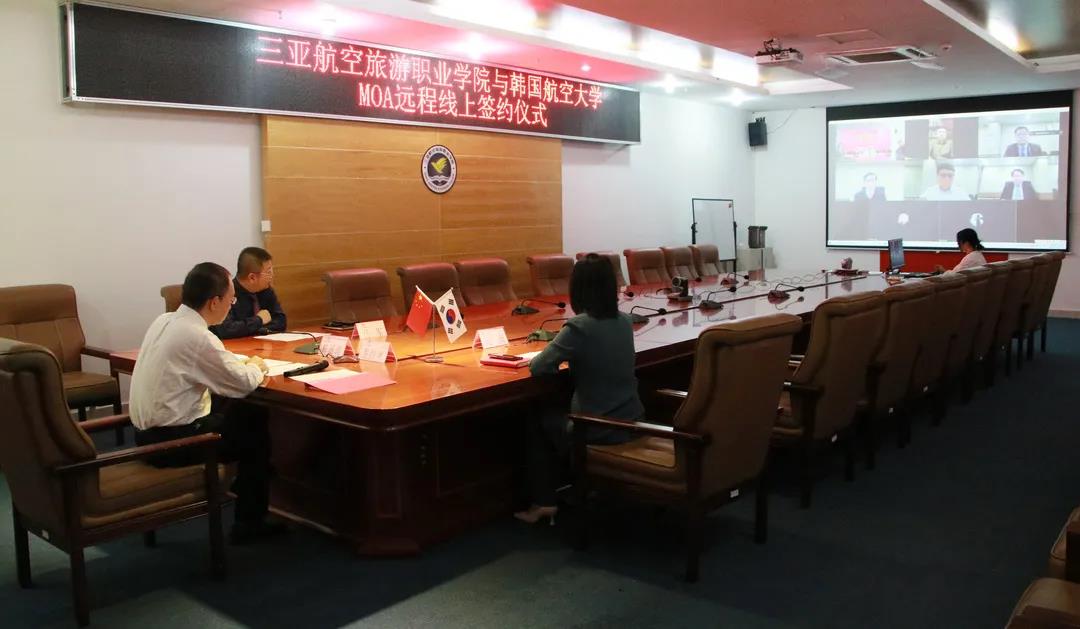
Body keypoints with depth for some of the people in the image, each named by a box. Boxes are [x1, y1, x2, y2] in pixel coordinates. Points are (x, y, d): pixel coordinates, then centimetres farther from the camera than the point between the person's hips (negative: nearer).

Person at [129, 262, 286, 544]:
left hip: (147, 430, 8)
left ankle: (241, 487, 30)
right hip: (171, 440, -8)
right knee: (258, 429, 9)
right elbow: (243, 383, -16)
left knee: (240, 413, 17)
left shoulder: (164, 321, 3)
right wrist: (255, 366, 4)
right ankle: (250, 522, 18)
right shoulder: (197, 336, -23)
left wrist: (240, 363, 7)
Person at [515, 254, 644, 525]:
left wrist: (559, 355, 5)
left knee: (539, 421, 21)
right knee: (559, 412, 31)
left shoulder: (578, 327, -20)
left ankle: (543, 502, 25)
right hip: (631, 421, 7)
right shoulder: (624, 321, 2)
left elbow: (538, 368, -14)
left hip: (599, 430, -7)